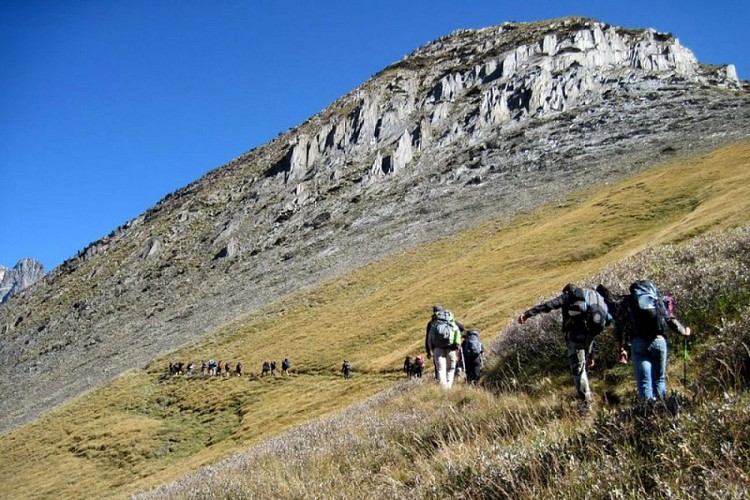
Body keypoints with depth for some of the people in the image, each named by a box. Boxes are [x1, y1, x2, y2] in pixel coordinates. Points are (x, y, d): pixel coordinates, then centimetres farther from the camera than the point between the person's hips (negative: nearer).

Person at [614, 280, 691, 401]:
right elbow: (671, 320, 15)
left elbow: (619, 326, 12)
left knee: (644, 381, 1)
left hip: (638, 342, -1)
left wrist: (619, 350, 17)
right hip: (659, 340, 1)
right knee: (659, 379, 15)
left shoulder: (627, 302, 16)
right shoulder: (660, 299, 19)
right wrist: (684, 332, 34)